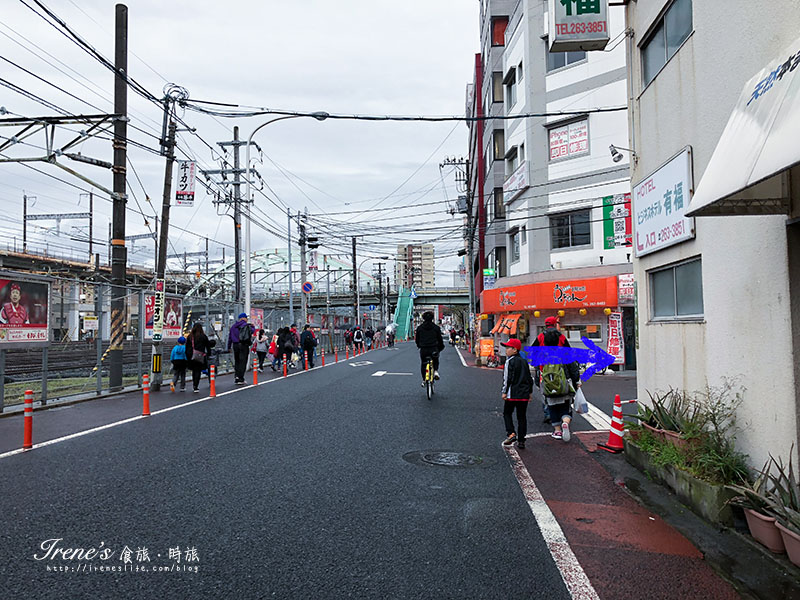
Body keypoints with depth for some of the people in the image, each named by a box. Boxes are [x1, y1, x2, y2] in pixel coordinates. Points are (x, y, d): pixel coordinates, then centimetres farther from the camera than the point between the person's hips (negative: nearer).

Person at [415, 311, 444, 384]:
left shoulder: (419, 328, 4)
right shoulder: (436, 327, 2)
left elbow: (417, 339, 11)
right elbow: (440, 339, 5)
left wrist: (419, 345, 29)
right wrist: (441, 347, 19)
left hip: (423, 349, 0)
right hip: (434, 349, 0)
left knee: (423, 364, 16)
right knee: (435, 361, 26)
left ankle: (424, 380, 16)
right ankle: (436, 371, 1)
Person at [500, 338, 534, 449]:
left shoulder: (510, 361, -9)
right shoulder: (524, 361, 13)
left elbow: (508, 378, -14)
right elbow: (529, 378, 16)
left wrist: (505, 392, -9)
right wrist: (529, 392, 22)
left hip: (512, 394, -6)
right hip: (524, 394, 6)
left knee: (507, 413, 10)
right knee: (522, 416, 9)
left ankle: (511, 433, -7)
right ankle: (521, 441, 10)